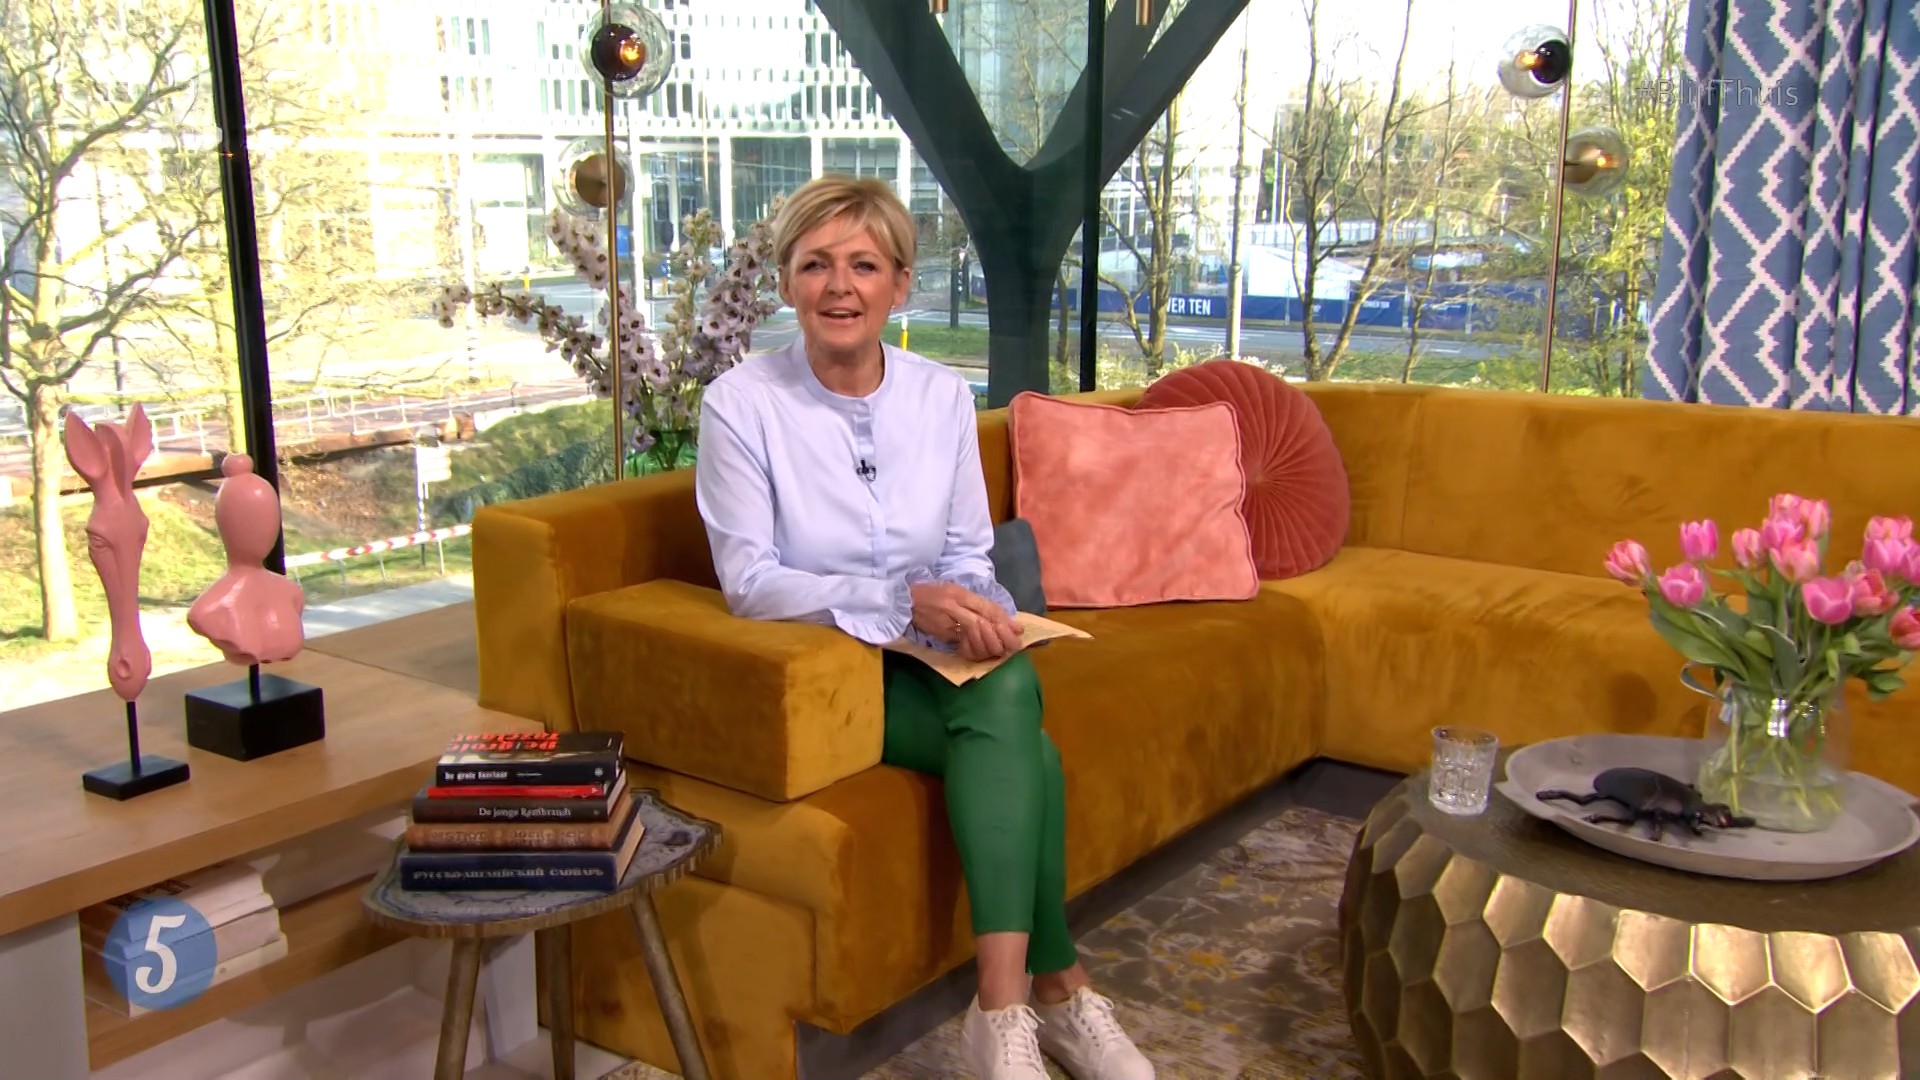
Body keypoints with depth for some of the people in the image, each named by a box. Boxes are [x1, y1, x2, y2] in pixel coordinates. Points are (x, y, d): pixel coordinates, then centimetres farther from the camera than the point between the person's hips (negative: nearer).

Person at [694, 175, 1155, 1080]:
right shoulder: (740, 403, -10)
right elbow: (749, 580, -15)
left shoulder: (942, 395, 3)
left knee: (1010, 687, -32)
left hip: (934, 661, 4)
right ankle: (1056, 987, -18)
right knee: (1020, 746, -28)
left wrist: (973, 613, -17)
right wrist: (903, 602, -26)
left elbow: (969, 555, 7)